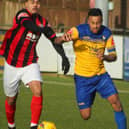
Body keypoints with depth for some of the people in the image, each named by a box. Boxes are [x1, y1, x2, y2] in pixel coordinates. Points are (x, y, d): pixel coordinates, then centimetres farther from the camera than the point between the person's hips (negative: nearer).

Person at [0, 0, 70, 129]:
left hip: (30, 64, 3)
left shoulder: (42, 21, 0)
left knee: (38, 91, -22)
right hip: (12, 65, -3)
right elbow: (32, 26, -36)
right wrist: (44, 29, -54)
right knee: (11, 99, 10)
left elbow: (54, 39, 4)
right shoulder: (22, 15, -15)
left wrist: (64, 57, -9)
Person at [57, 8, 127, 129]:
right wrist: (64, 38, -48)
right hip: (82, 77, -2)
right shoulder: (79, 30, -15)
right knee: (86, 116, 0)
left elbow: (113, 55, 1)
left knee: (116, 101, -18)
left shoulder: (106, 33, -4)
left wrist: (105, 57, -23)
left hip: (101, 75, 2)